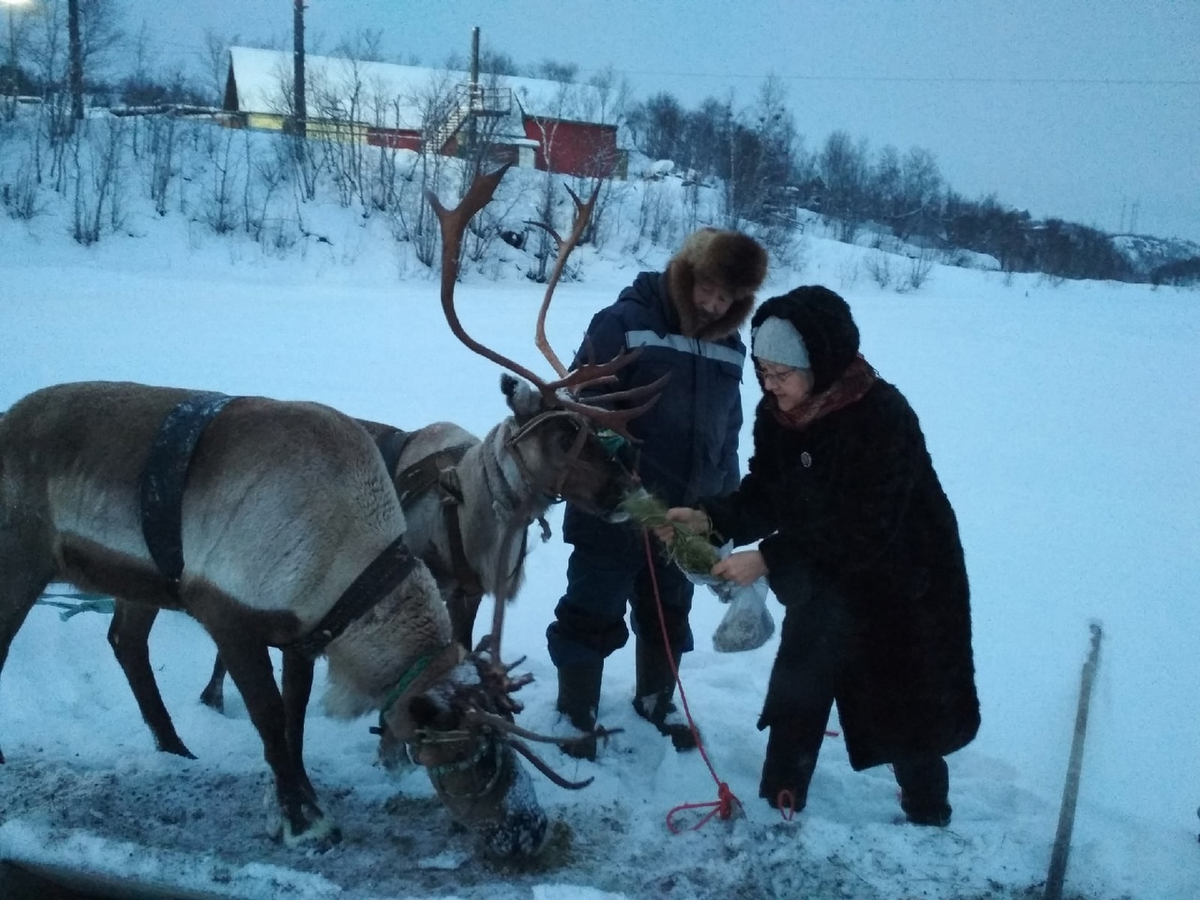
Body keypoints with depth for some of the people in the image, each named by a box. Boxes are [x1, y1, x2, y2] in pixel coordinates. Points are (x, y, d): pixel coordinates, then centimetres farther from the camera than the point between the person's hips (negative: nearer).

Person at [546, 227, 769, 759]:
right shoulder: (625, 322, -14)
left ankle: (655, 703, 41)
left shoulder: (729, 349, 5)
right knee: (593, 616, 7)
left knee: (669, 617, 21)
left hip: (685, 519, 6)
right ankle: (575, 714, 25)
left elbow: (727, 436, 12)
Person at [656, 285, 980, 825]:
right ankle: (778, 810, 19)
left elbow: (863, 534, -33)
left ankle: (927, 825, 32)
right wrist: (710, 519, -23)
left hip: (903, 587, -5)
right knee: (796, 695, 4)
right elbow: (764, 497, -4)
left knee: (908, 711, 10)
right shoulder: (776, 412, -10)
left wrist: (769, 559, -34)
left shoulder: (883, 418, -31)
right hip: (825, 580, 6)